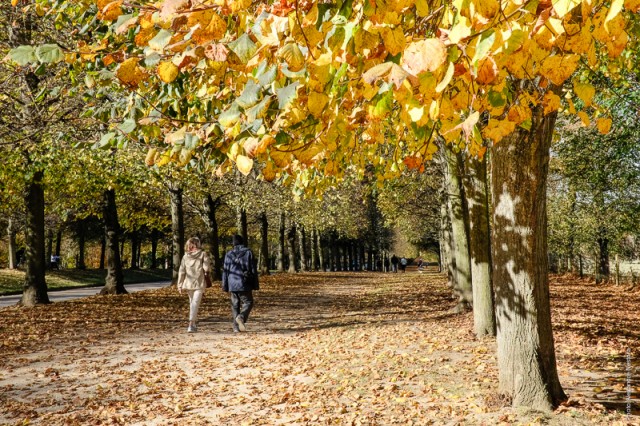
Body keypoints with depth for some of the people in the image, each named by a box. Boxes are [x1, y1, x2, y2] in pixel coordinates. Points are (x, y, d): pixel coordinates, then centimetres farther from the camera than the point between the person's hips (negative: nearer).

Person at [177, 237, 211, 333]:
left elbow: (182, 271, 3)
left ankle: (194, 323, 28)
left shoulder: (186, 256, 4)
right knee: (195, 303, -6)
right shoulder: (203, 254, -5)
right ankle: (191, 325, -19)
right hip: (199, 283, -4)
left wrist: (180, 285, 6)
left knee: (192, 303, 19)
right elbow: (206, 268, -11)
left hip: (188, 283, 4)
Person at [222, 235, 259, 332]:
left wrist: (225, 286, 12)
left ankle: (236, 327, 5)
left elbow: (225, 271, 6)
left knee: (235, 305, 9)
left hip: (232, 284, 3)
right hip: (244, 284, -3)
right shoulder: (248, 252, -1)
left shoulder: (229, 254, 5)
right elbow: (253, 269, -2)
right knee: (248, 302, 7)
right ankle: (241, 317, -20)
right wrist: (255, 285, 3)